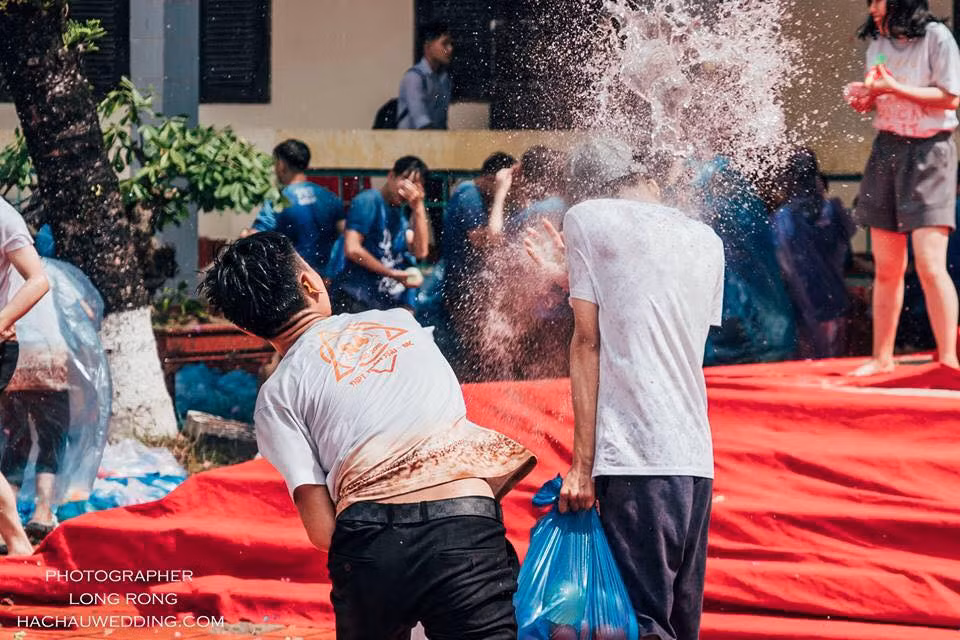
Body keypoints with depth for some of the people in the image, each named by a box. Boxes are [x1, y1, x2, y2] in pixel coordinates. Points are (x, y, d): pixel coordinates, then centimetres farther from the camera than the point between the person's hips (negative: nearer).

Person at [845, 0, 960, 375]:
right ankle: (882, 358, 14)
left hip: (928, 151, -6)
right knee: (886, 267, 8)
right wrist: (863, 99, -1)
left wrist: (894, 88, -18)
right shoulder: (877, 44, 12)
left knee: (930, 264, -14)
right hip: (886, 150, 6)